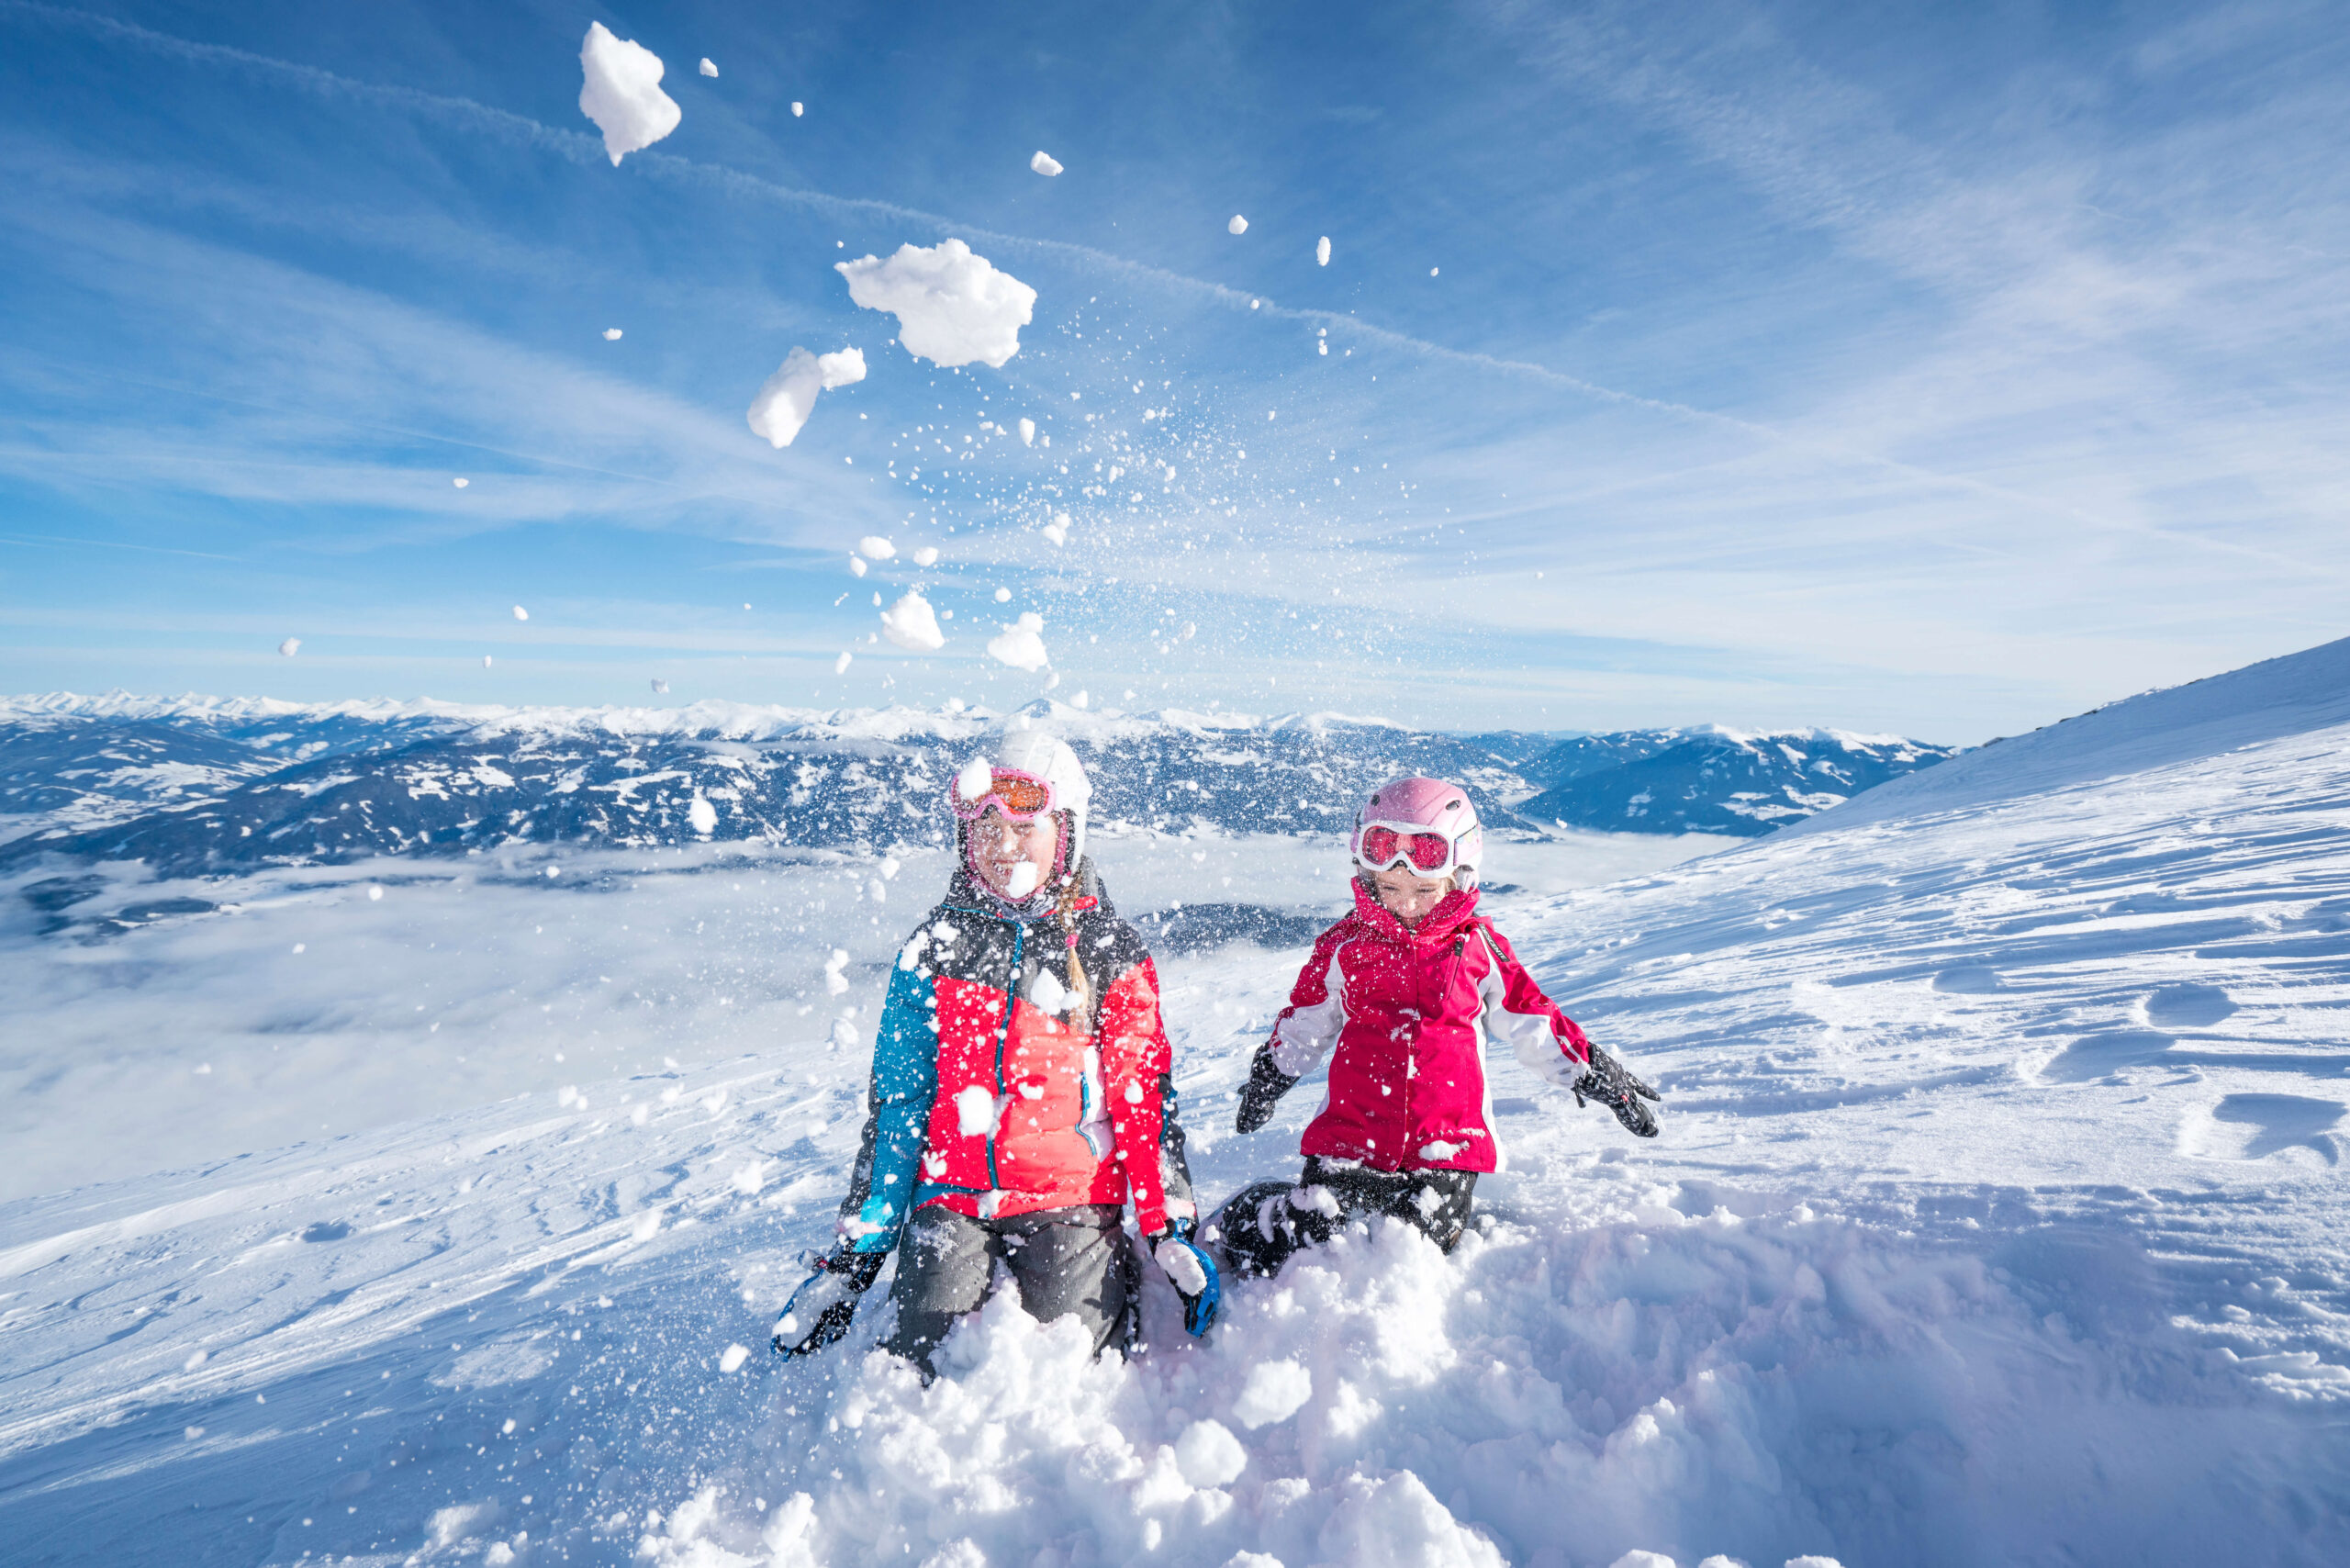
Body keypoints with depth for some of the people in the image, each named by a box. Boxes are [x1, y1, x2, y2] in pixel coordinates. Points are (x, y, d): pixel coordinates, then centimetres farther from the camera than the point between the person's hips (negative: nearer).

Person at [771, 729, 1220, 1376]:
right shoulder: (937, 943, 3)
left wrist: (1172, 1228, -7)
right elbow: (895, 1099, 6)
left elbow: (1144, 1095, 0)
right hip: (952, 1199, 2)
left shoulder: (1109, 950, -1)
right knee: (924, 1357, -11)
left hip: (1071, 1196, -1)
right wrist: (855, 1248, 4)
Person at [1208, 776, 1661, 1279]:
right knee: (1306, 1242, -3)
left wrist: (1597, 1075, 12)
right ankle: (1239, 1218, 27)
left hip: (1447, 1146, 0)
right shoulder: (1345, 946, 0)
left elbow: (1535, 1023, 11)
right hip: (1350, 1138, 0)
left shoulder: (1478, 946, 0)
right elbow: (1301, 1026, 15)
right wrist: (1267, 1081, 22)